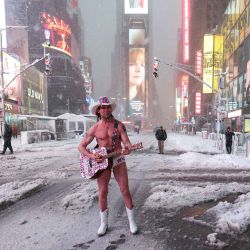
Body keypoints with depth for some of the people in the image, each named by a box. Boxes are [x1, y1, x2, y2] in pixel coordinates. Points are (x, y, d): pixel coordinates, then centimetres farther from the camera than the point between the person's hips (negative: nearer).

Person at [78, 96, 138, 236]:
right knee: (102, 193, 3)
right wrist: (91, 156, -15)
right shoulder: (95, 128, -2)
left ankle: (132, 222, 17)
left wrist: (128, 148, -31)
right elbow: (81, 146, 1)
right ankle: (104, 224, 22)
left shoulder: (119, 125, -2)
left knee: (125, 191, 1)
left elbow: (127, 142, -8)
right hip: (102, 162, 1)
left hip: (118, 160, 0)